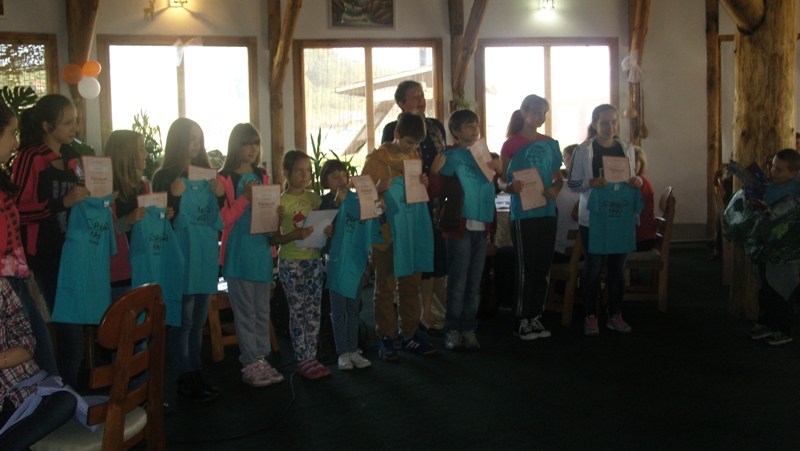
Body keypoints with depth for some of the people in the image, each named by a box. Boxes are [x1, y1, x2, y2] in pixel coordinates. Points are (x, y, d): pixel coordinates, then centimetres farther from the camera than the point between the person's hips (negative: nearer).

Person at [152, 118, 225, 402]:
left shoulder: (206, 174, 12)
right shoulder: (165, 177, -5)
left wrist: (220, 195, -2)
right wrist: (176, 194, -24)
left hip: (207, 253, 6)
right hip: (182, 253, -6)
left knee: (199, 320, 12)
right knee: (184, 319, -3)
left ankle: (196, 374, 21)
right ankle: (185, 380, 5)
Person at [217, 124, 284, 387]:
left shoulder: (262, 177, 14)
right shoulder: (225, 178, -4)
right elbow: (224, 218, -10)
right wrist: (244, 198, -19)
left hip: (262, 248, 6)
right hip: (238, 252, -6)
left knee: (262, 310, 9)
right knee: (245, 311, -2)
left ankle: (261, 359, 17)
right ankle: (250, 364, 5)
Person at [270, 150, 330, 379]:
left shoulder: (314, 198, 7)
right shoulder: (281, 202, -8)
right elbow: (272, 238, -10)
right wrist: (296, 235, -25)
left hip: (313, 259, 5)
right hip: (291, 263, -5)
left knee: (314, 310, 7)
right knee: (297, 311, 2)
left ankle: (311, 358, 17)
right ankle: (303, 360, 11)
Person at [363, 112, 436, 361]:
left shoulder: (414, 157, 11)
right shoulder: (377, 158, -7)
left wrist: (424, 184, 0)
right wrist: (378, 189, -27)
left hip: (412, 230, 6)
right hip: (387, 231, -6)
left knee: (411, 284, 10)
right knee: (386, 287, 2)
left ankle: (410, 335, 20)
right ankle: (385, 339, 9)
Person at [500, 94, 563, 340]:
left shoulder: (550, 144, 11)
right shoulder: (511, 144, -3)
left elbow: (558, 177, 16)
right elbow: (503, 180, -3)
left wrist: (555, 188, -6)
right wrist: (512, 187, -25)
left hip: (547, 211, 5)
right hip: (523, 213, -5)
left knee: (543, 266, 7)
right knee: (526, 267, -1)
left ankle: (536, 317, 17)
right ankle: (521, 321, 7)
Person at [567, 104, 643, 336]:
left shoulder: (626, 149, 9)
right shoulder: (583, 150, -4)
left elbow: (631, 179, 18)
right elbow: (572, 183, -3)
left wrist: (637, 181, -5)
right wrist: (591, 183, -22)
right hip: (592, 218, -3)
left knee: (618, 266, 8)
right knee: (593, 266, 2)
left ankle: (616, 315, 19)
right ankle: (591, 317, 12)